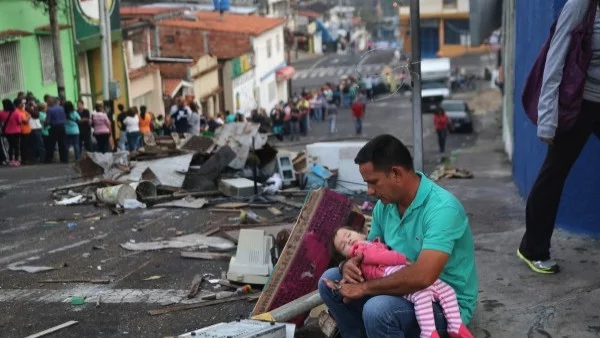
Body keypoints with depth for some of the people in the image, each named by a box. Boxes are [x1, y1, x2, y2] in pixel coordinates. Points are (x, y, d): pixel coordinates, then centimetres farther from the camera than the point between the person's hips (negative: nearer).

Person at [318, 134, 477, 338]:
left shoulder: (442, 208, -27)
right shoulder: (385, 204, -2)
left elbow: (422, 277, -37)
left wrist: (363, 288, -27)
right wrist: (349, 264, -13)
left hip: (447, 303, -8)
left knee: (378, 309, -34)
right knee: (331, 280, -1)